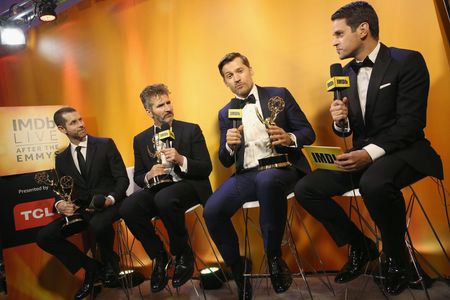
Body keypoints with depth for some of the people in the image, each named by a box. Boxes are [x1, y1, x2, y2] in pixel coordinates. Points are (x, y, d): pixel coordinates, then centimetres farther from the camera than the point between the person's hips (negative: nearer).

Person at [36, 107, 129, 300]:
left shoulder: (105, 145, 0)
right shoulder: (61, 158, 11)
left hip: (109, 204, -4)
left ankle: (109, 261, -3)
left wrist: (111, 198, -22)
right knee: (44, 237, -13)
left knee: (98, 224, -37)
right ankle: (90, 266, 5)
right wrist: (60, 204, -10)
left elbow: (122, 179, -3)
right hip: (81, 209, 5)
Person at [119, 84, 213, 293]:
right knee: (128, 208, -26)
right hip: (157, 188, 4)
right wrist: (149, 176, -11)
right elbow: (138, 177, 13)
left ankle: (183, 255, -11)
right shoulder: (141, 140, 11)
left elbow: (206, 169, -2)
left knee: (164, 199, -37)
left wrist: (181, 160, -20)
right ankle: (159, 256, -2)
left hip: (188, 186, -3)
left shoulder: (191, 130, 2)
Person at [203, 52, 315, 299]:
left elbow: (309, 133, 5)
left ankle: (274, 256, -17)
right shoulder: (225, 113, 15)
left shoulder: (279, 95, 8)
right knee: (212, 211, -23)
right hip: (246, 175, 3)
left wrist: (289, 138, -18)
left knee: (267, 179, -39)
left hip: (281, 168, -3)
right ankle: (239, 268, 2)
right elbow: (225, 161, 12)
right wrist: (230, 145, -11)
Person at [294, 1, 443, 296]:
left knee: (374, 182, -39)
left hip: (403, 151, -6)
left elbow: (411, 122, -16)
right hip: (362, 156, 6)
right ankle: (361, 245, 9)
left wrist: (371, 153, -29)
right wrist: (340, 122, -10)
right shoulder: (345, 73, 11)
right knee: (306, 188, -10)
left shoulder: (408, 61, -8)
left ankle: (396, 255, -9)